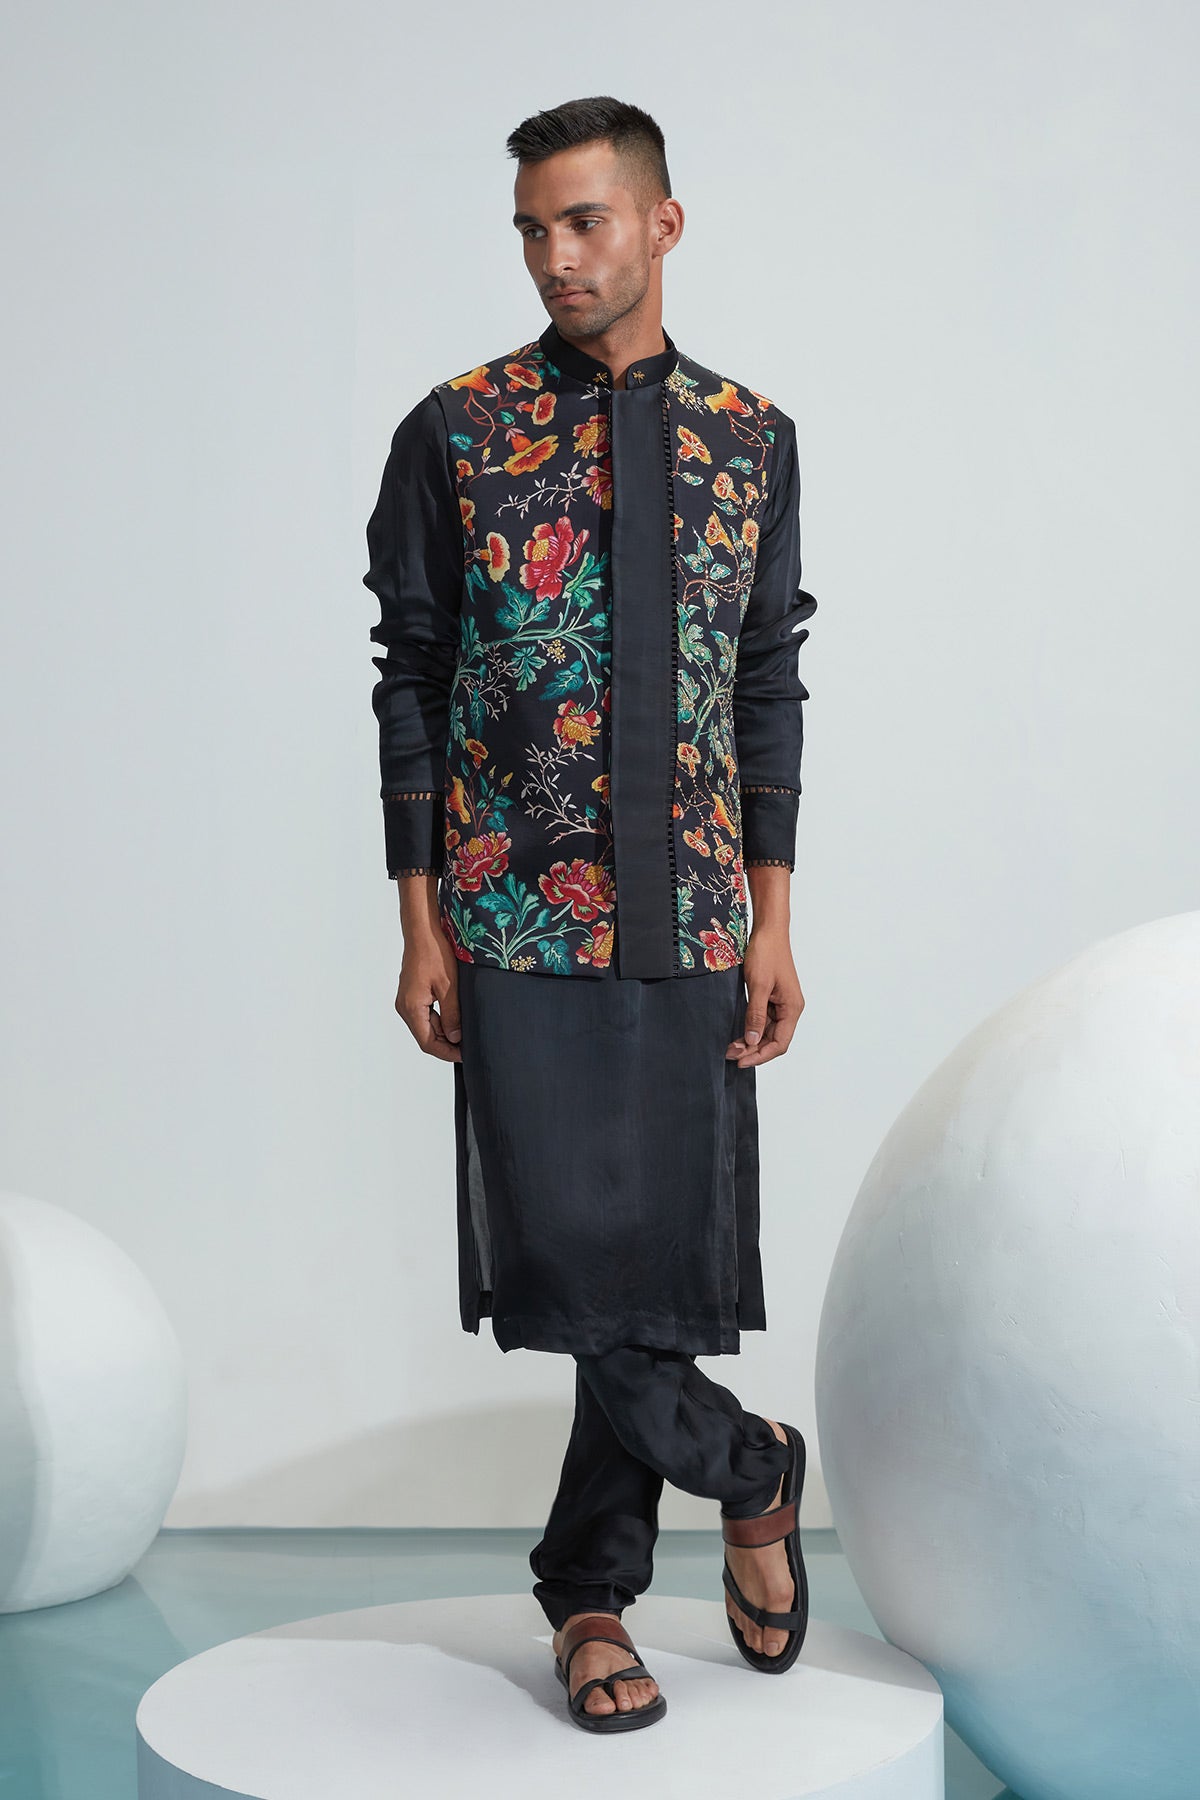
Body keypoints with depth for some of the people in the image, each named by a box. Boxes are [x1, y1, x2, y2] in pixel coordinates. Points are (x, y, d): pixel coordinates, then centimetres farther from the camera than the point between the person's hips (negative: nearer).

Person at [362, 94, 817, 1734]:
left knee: (668, 1260, 5)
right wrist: (420, 923, -4)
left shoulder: (753, 439, 8)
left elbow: (770, 685, 9)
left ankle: (593, 1587, 24)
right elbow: (410, 680, 1)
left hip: (691, 923, 2)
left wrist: (773, 918, 3)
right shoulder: (456, 432, 1)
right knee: (562, 1259, -6)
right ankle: (749, 1474, 20)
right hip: (516, 922, -2)